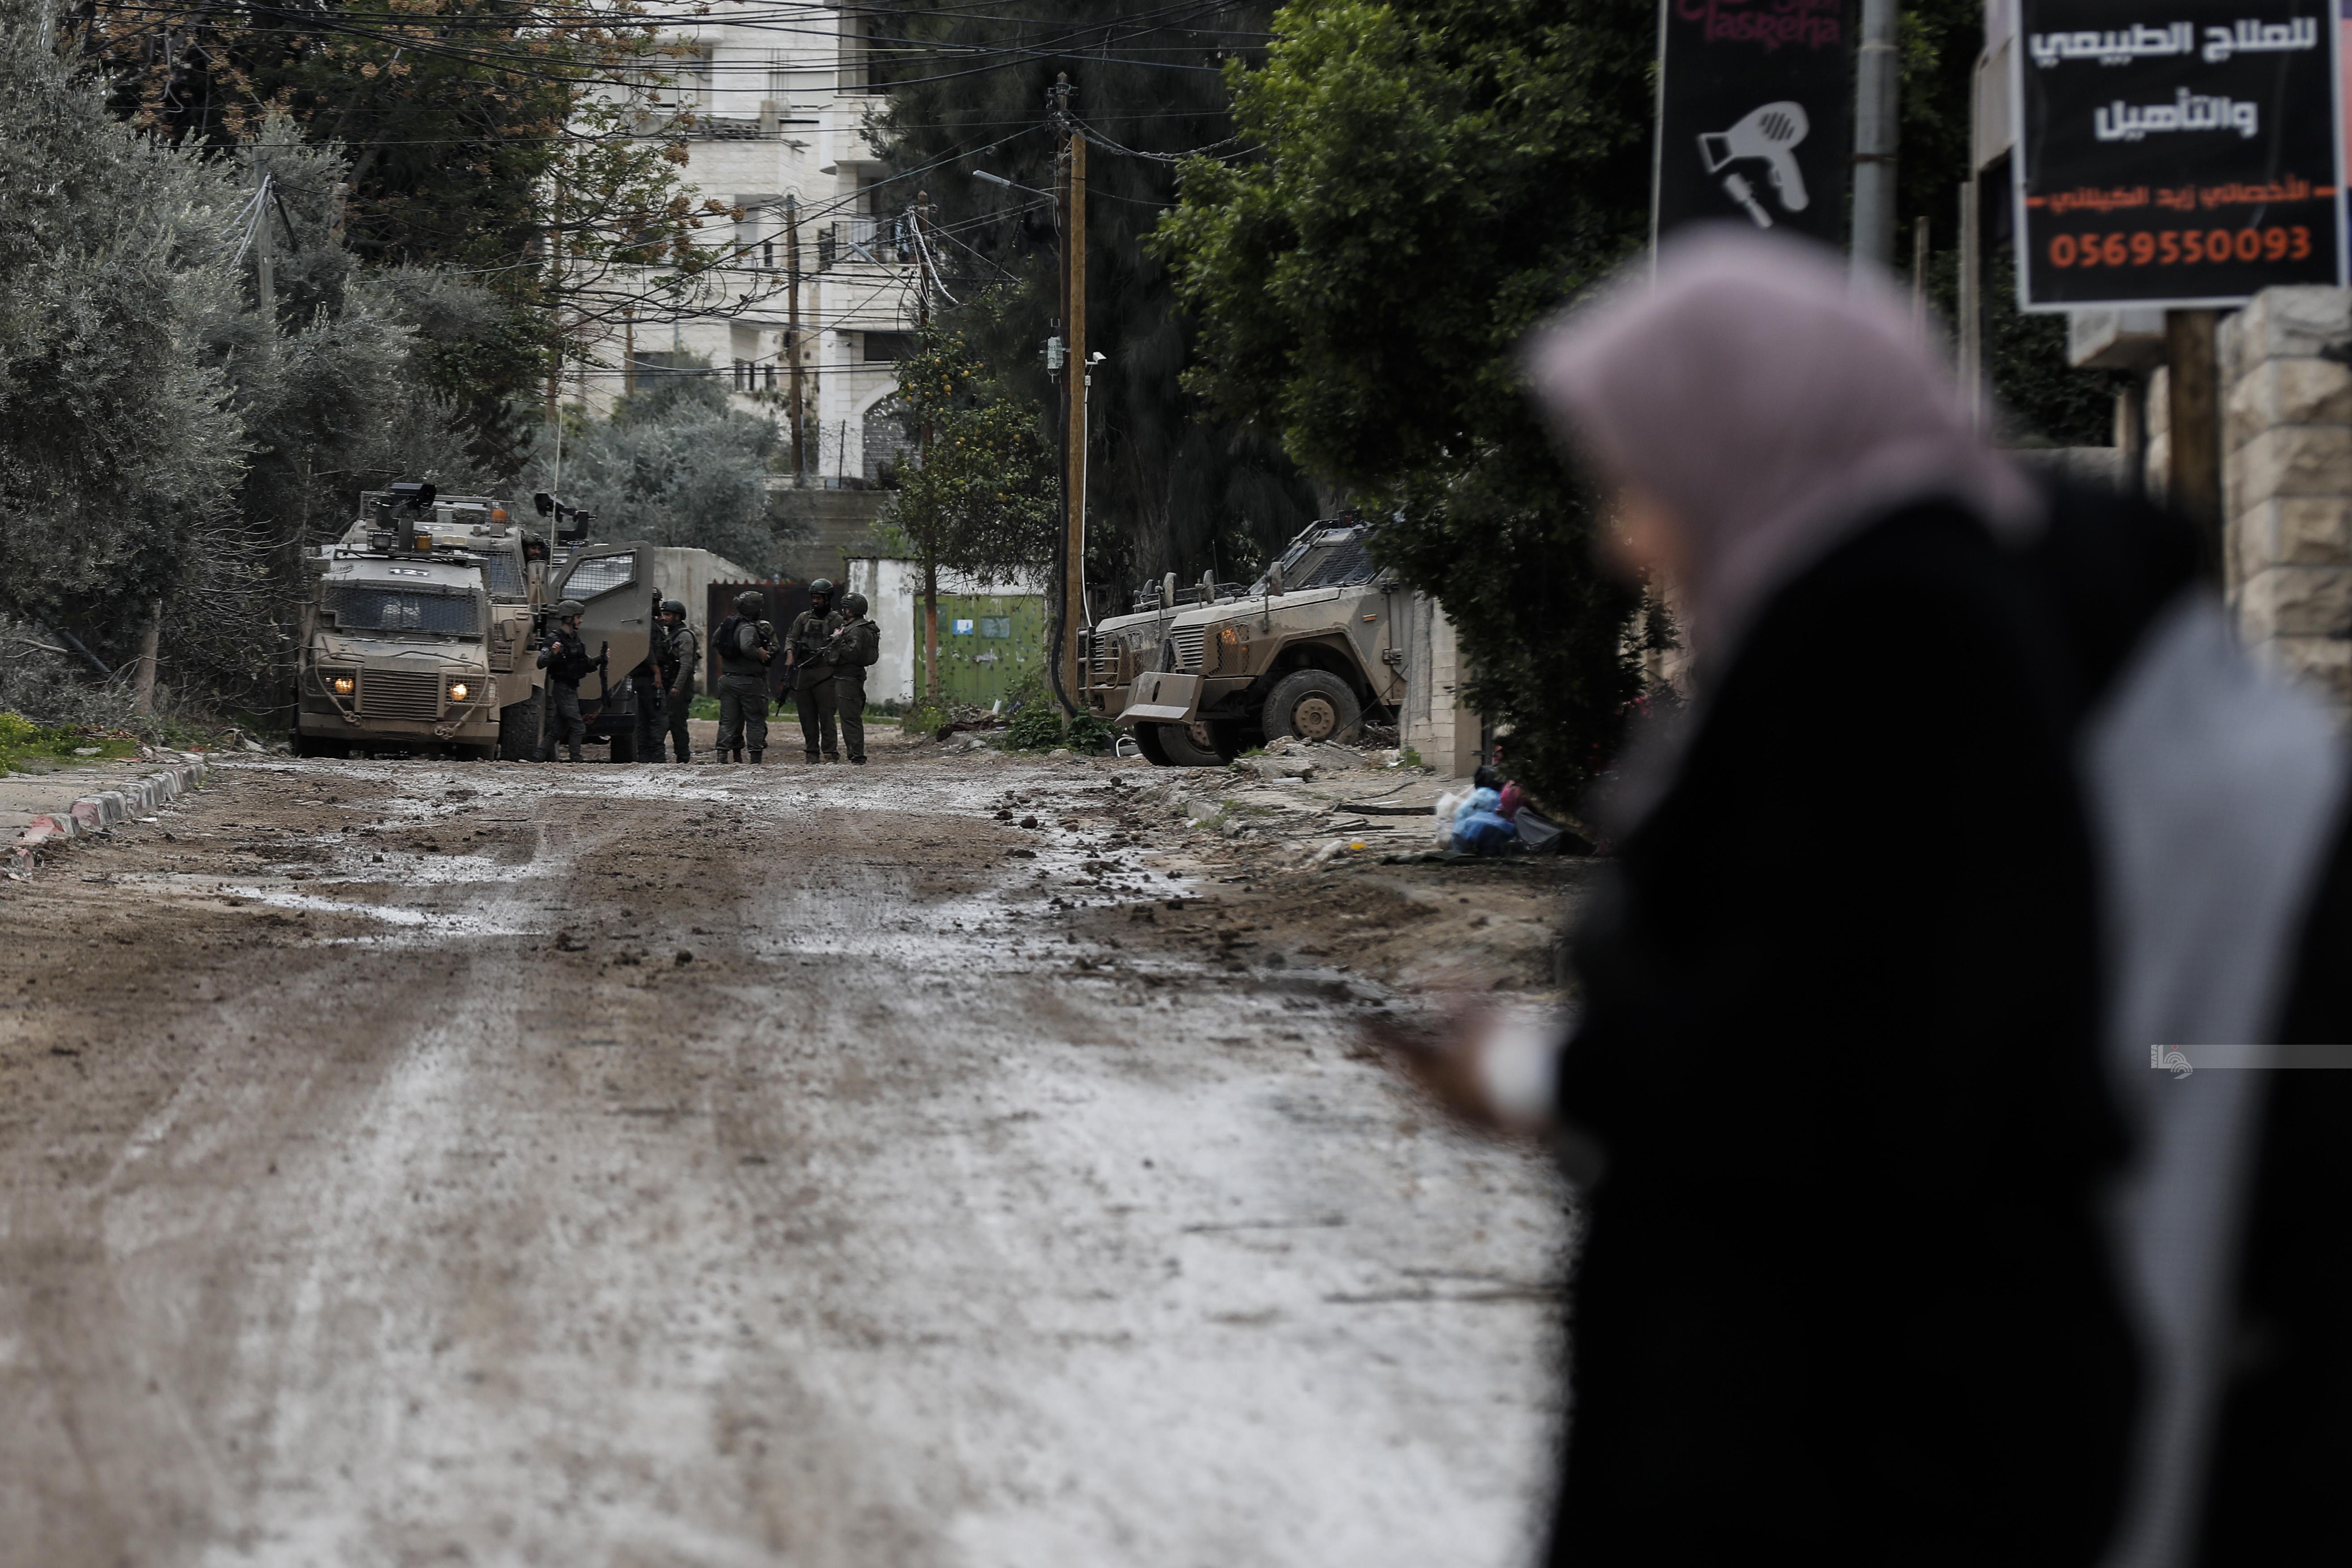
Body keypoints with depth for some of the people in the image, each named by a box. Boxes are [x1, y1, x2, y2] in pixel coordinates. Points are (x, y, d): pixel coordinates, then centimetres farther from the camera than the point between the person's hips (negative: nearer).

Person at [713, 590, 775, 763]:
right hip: (749, 682, -7)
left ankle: (723, 753, 5)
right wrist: (760, 654, -18)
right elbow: (747, 647, -35)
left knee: (728, 720, 11)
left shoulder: (727, 623, 7)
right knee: (756, 721, 2)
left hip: (727, 679, 7)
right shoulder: (748, 628, -18)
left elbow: (714, 642, 20)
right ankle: (756, 757, 1)